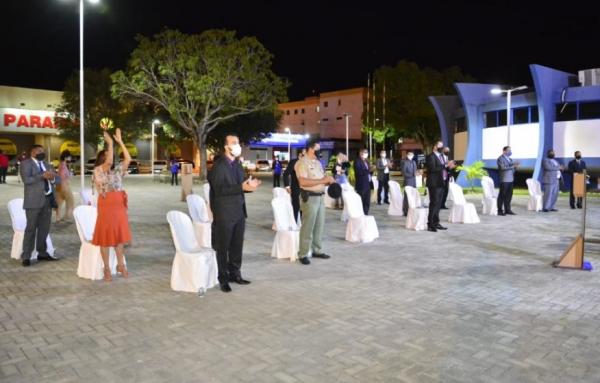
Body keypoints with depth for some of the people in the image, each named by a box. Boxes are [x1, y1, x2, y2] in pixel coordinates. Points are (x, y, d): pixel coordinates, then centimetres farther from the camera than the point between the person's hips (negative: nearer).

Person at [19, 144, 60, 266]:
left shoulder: (47, 165, 21)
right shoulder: (26, 163, 1)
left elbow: (58, 179, 14)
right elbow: (26, 179, -15)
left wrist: (52, 177, -7)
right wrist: (43, 176, -21)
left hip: (48, 199, 6)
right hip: (34, 200, -6)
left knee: (44, 228, 9)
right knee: (31, 228, -5)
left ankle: (42, 253, 18)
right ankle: (26, 256, -1)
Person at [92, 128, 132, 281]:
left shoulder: (117, 170, 9)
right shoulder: (98, 171, -6)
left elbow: (128, 159, 0)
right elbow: (109, 162, -23)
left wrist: (120, 141, -1)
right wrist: (109, 142, -19)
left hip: (119, 205, 5)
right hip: (106, 206, -5)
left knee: (120, 236, 11)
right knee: (106, 237, 2)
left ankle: (120, 265, 23)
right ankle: (107, 268, 12)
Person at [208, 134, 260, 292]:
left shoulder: (237, 164, 12)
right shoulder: (218, 166, -13)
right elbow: (219, 190, -21)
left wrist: (249, 186, -4)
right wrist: (242, 187, -26)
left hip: (239, 211, 7)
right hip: (224, 214, -7)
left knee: (237, 246, 14)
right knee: (223, 248, 5)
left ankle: (235, 274, 28)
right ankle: (223, 279, 16)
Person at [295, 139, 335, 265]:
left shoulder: (318, 162, 15)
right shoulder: (302, 163, -12)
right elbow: (303, 182, -24)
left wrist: (328, 180, 2)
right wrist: (322, 180, -23)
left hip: (320, 196, 8)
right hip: (309, 197, -8)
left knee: (319, 225, 13)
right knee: (308, 226, -4)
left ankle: (317, 250, 24)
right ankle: (303, 254, 4)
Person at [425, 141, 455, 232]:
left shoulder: (441, 156, 16)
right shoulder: (431, 156, -10)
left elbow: (441, 169, 18)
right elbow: (433, 168, -22)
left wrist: (449, 167, 0)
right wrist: (445, 165, -22)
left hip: (441, 183, 8)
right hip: (434, 184, -8)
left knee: (438, 204, 10)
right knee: (434, 203, -8)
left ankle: (436, 223, 16)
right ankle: (430, 224, -4)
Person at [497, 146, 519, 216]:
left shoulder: (510, 159, 19)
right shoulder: (500, 159, -5)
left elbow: (511, 170, 19)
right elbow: (503, 167, -20)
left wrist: (515, 167, 0)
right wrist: (512, 164, -24)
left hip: (510, 180, 7)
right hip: (504, 180, -7)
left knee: (509, 195, 7)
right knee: (502, 196, -4)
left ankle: (507, 209, 13)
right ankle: (500, 210, 2)